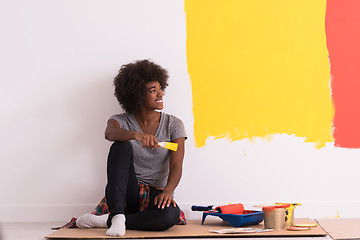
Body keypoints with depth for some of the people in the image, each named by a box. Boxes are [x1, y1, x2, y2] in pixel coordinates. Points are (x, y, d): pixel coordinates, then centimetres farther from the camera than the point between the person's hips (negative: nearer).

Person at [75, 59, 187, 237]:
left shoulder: (173, 125, 2)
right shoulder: (121, 121, 1)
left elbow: (176, 166, -9)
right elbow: (109, 133, -25)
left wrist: (168, 191, -30)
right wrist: (136, 134, -47)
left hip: (155, 195, 0)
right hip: (126, 193, 0)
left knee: (171, 214, -37)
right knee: (121, 146, -27)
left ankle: (107, 220, -21)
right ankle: (118, 215, -36)